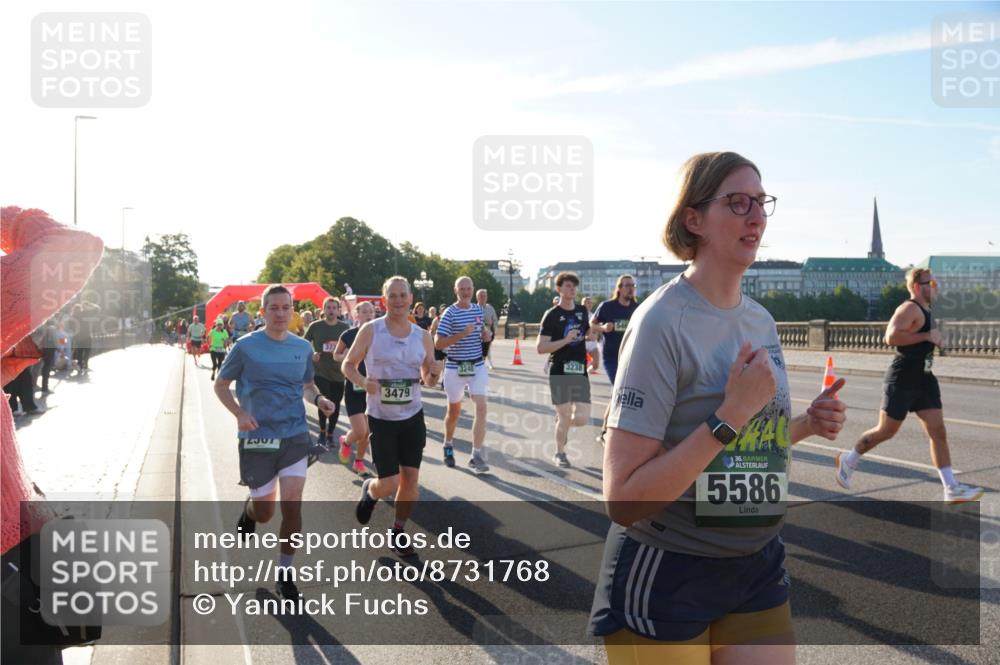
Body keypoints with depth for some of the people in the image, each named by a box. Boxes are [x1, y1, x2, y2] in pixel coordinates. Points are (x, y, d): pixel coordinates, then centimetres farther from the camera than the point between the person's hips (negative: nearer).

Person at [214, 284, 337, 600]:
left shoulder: (303, 347, 2)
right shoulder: (246, 346, -8)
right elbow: (221, 385, 1)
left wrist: (318, 399, -5)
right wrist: (239, 413, -16)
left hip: (295, 435, 2)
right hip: (257, 437, -2)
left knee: (292, 506, -6)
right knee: (264, 513, 8)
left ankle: (285, 573, 13)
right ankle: (248, 510, 47)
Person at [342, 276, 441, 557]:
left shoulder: (422, 336, 2)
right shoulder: (370, 330, -7)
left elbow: (428, 380, 9)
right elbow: (348, 364, 0)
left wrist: (434, 374, -14)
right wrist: (363, 382, -20)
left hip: (413, 416, 3)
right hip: (381, 418, -3)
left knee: (411, 479, 4)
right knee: (389, 485, -5)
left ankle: (399, 530, 27)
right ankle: (369, 490, 32)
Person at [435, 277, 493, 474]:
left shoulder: (479, 310, 6)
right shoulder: (450, 313, -9)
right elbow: (438, 343, -15)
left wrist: (486, 334, -2)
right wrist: (461, 334, -25)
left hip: (477, 366, 3)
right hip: (455, 368, -3)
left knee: (481, 407, -11)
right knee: (454, 411, 11)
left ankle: (476, 455, -7)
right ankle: (448, 446, 37)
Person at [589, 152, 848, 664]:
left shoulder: (761, 320, 3)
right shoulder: (663, 321, -20)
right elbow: (623, 499, -25)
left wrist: (805, 425, -1)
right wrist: (731, 416, -28)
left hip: (760, 566, 7)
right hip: (666, 577, -6)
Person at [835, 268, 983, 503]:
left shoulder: (925, 311, 15)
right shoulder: (910, 309, -15)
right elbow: (891, 337, -30)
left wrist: (934, 340, 14)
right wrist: (927, 336, -25)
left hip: (923, 380, 9)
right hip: (902, 380, -9)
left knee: (938, 432, 1)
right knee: (885, 431, 2)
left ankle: (951, 488, 2)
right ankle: (848, 461, 21)